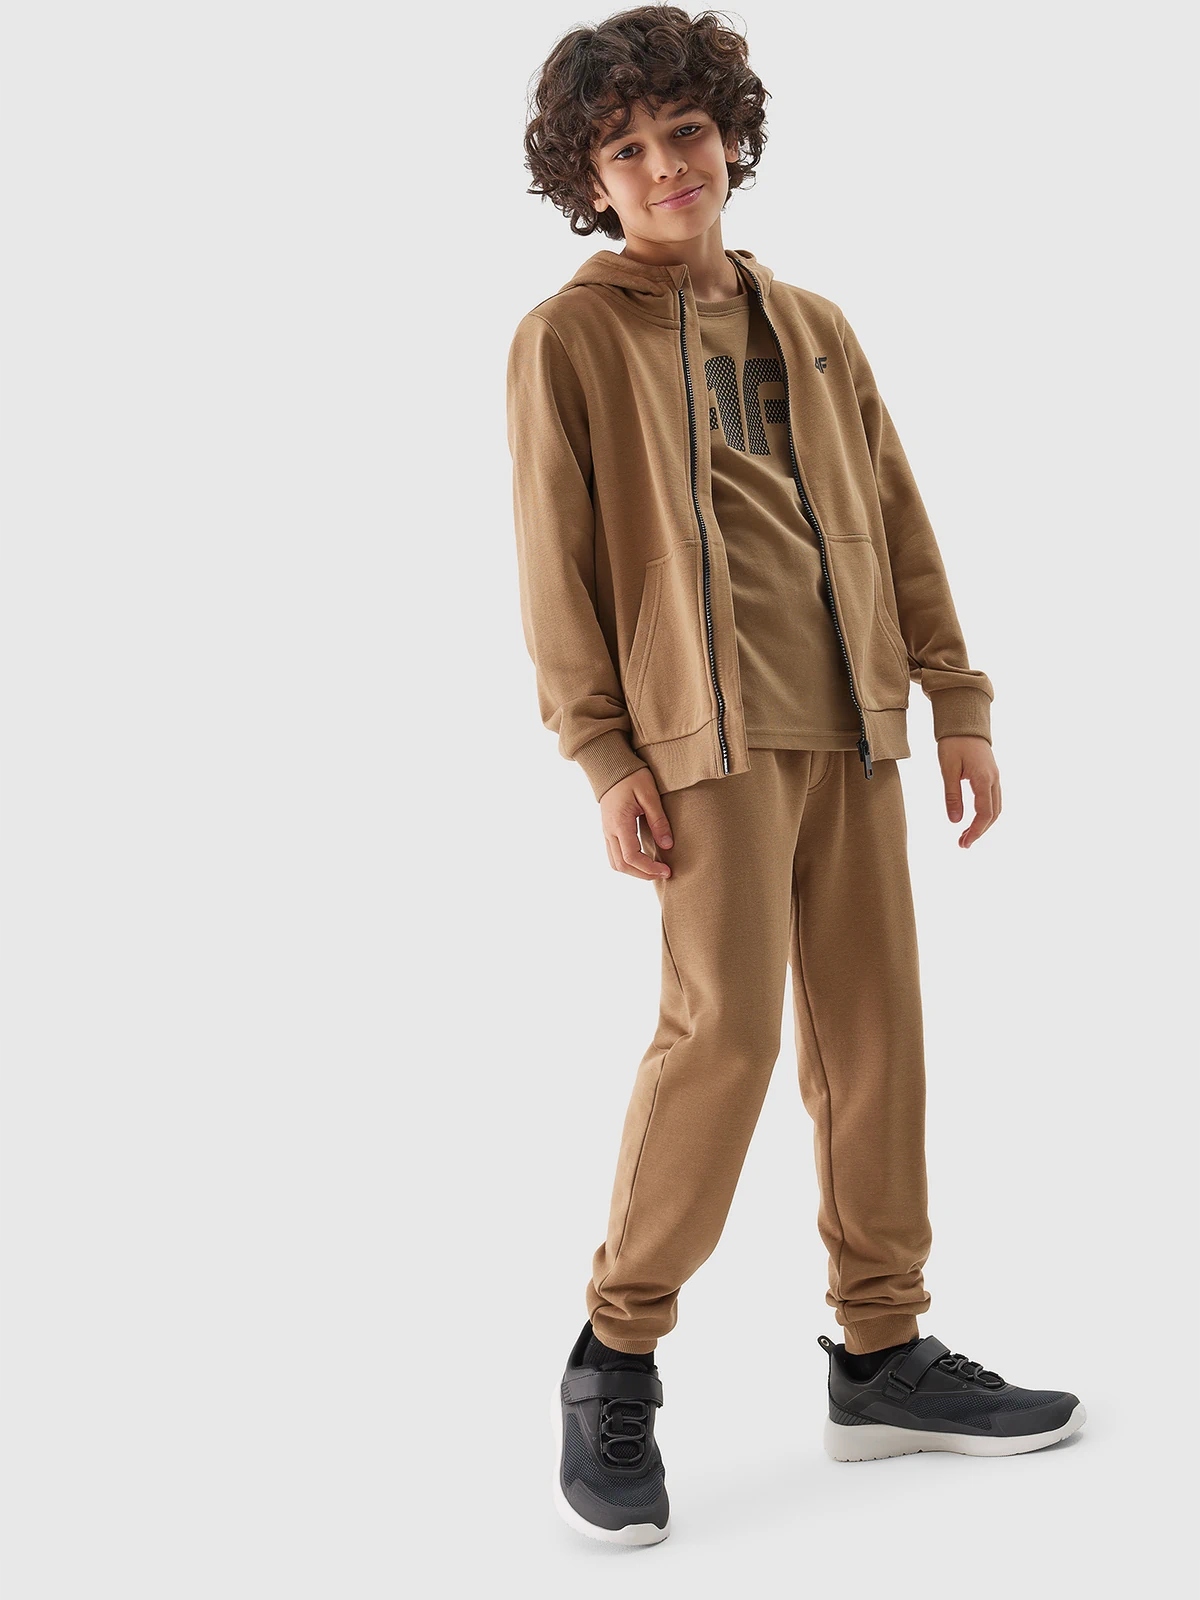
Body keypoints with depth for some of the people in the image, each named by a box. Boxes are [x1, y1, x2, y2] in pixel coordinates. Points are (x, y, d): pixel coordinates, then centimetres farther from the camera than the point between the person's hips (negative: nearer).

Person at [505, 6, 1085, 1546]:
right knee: (725, 1025, -13)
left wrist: (958, 697, 11)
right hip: (708, 725, -6)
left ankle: (883, 1356, 19)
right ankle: (615, 1362, 4)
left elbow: (898, 521, 18)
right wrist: (602, 755, -11)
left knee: (874, 1028, 7)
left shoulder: (813, 326, 19)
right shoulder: (569, 337, 2)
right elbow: (554, 557, -3)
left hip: (851, 725, 6)